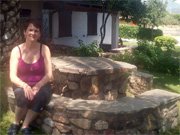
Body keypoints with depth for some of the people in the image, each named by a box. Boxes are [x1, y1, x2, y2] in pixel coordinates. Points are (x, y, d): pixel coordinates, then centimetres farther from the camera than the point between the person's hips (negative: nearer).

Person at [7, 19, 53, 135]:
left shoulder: (44, 49, -4)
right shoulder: (17, 50, -4)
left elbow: (49, 75, -9)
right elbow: (13, 76, -10)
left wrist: (37, 86, -25)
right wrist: (25, 86, -30)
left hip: (41, 85, 0)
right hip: (22, 86, 0)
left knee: (42, 95, -34)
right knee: (23, 95, -34)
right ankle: (16, 124, -6)